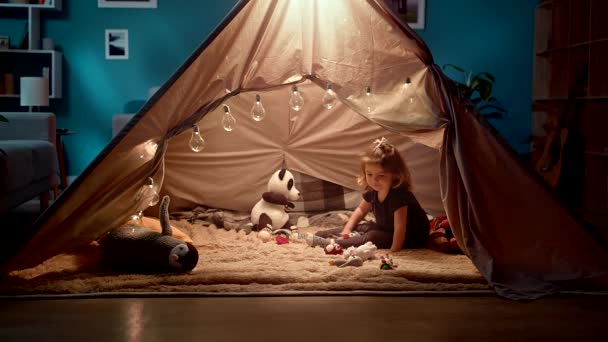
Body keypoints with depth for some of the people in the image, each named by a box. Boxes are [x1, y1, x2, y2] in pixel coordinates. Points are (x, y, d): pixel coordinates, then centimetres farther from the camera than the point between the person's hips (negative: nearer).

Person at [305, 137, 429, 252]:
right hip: (385, 230, 8)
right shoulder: (372, 191, -7)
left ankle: (332, 243, -26)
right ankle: (320, 234, 7)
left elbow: (400, 227, -34)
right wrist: (347, 230, 0)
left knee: (372, 237, -27)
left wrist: (393, 251, -41)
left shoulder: (399, 195, -31)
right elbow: (361, 210, 10)